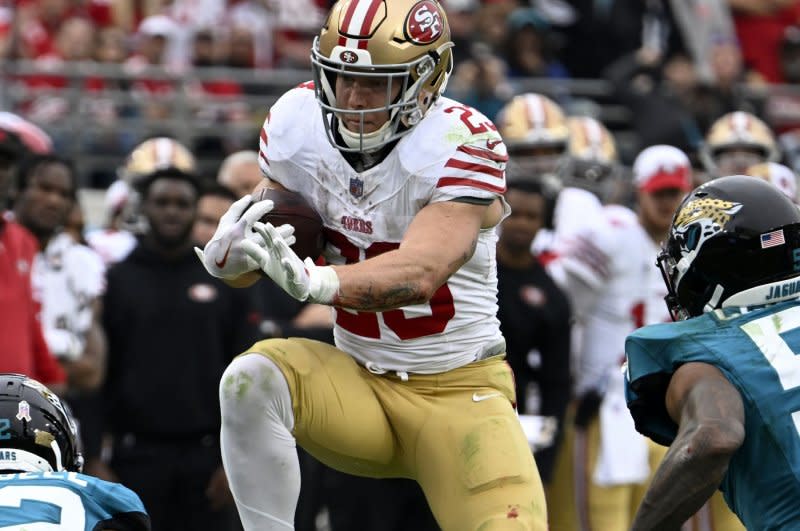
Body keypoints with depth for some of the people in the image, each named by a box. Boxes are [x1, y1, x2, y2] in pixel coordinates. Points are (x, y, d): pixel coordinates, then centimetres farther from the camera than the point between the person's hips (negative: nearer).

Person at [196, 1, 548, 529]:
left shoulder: (461, 144, -19)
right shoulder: (298, 124, -5)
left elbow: (419, 272, -33)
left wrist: (314, 281, -51)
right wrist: (230, 252, -24)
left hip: (458, 390, -3)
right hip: (359, 383, 3)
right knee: (250, 379, -26)